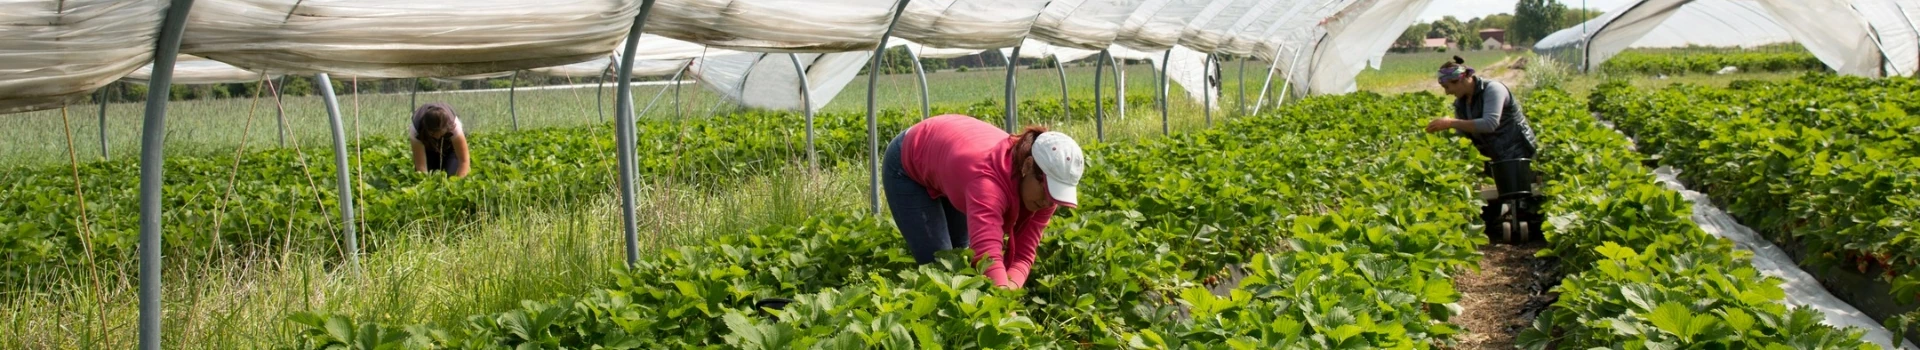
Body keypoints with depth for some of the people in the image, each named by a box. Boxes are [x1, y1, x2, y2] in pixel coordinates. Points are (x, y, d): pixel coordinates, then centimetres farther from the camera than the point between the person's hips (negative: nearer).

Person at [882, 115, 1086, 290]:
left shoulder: (1045, 184, -25)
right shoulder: (988, 177, -46)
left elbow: (1023, 253, -25)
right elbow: (988, 254, -59)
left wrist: (1011, 285, -46)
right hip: (909, 164, -6)